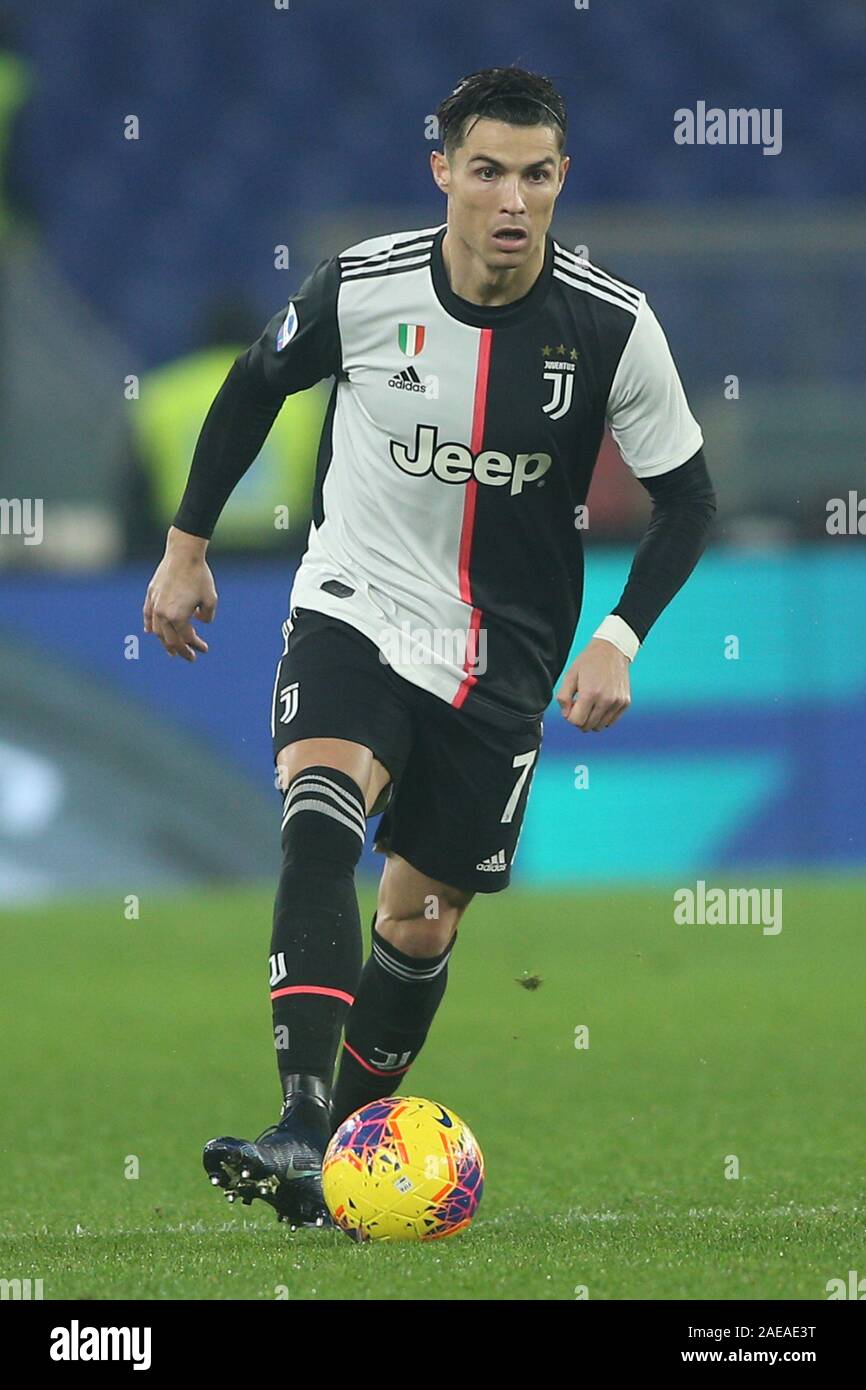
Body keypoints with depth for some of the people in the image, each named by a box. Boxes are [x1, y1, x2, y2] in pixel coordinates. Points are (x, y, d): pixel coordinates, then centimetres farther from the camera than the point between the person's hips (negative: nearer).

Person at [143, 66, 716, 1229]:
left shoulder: (612, 327, -13)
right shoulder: (362, 289, -12)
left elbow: (686, 497, -1)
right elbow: (254, 388, 8)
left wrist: (619, 640, -13)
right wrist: (187, 547, 11)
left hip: (501, 660, 1)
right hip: (356, 610, -1)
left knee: (421, 923, 7)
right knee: (319, 824, -28)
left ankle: (344, 1146, 30)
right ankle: (300, 1131, -39)